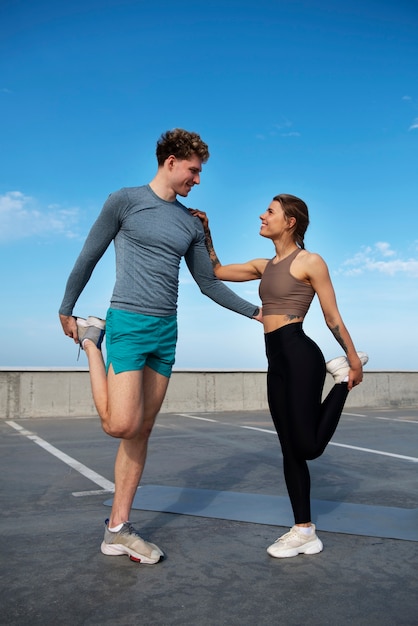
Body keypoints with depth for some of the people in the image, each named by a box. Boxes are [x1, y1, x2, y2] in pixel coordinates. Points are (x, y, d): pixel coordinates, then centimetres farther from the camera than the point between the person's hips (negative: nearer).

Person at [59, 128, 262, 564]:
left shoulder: (191, 225, 14)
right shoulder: (124, 201, 0)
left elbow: (209, 284, 18)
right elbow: (88, 258, 5)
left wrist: (256, 312, 16)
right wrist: (66, 311, 9)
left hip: (166, 331, 6)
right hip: (128, 322, -5)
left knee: (142, 431, 6)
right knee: (121, 425, -16)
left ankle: (117, 529, 16)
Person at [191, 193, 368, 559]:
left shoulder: (310, 262, -4)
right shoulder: (264, 266, 17)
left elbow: (333, 317, -2)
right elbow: (217, 271, 23)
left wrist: (354, 360, 2)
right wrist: (205, 231, 17)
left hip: (300, 356, -7)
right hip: (277, 363, 7)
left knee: (307, 448, -7)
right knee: (290, 450, 9)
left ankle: (341, 376, 14)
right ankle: (305, 532, 20)